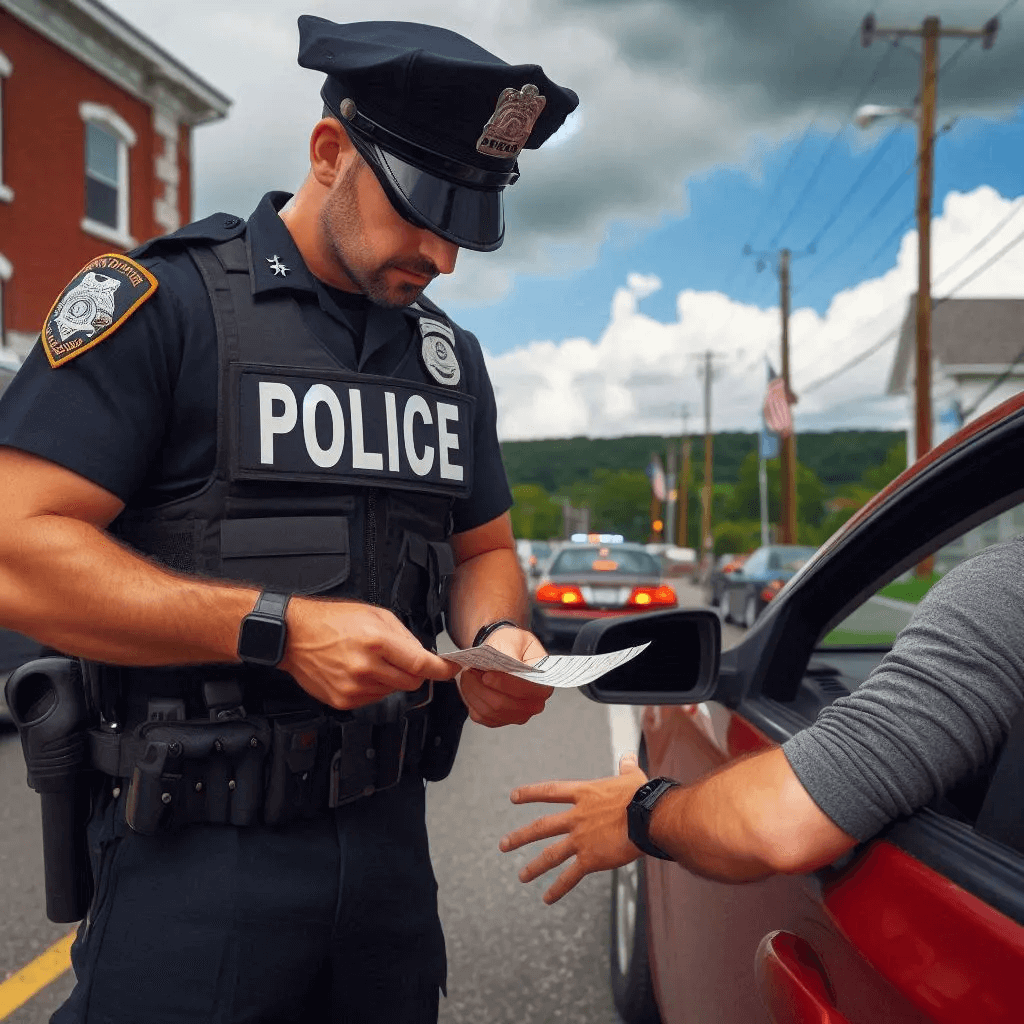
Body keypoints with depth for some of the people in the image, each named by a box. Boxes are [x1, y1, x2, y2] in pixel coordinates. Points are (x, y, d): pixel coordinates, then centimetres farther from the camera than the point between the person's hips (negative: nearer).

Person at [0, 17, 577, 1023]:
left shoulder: (448, 355, 11)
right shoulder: (160, 300, -10)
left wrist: (495, 635, -4)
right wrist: (277, 630, -24)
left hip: (388, 830, 7)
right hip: (197, 854, -6)